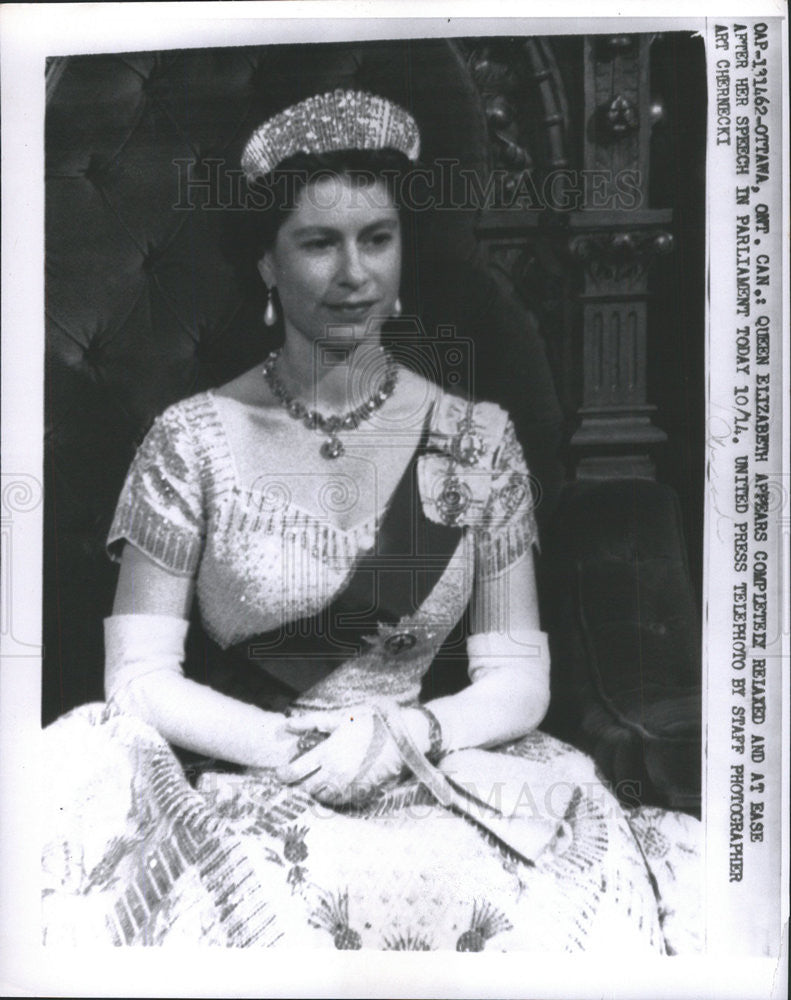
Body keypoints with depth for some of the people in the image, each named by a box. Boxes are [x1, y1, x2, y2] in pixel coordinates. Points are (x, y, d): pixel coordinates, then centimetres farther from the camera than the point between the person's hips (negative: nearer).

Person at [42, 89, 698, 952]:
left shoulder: (477, 441, 4)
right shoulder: (195, 440, -2)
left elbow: (518, 679, 3)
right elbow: (139, 678, -3)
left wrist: (404, 734, -16)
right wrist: (299, 749, -16)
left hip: (432, 785, 2)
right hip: (240, 787, -1)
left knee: (552, 895, -26)